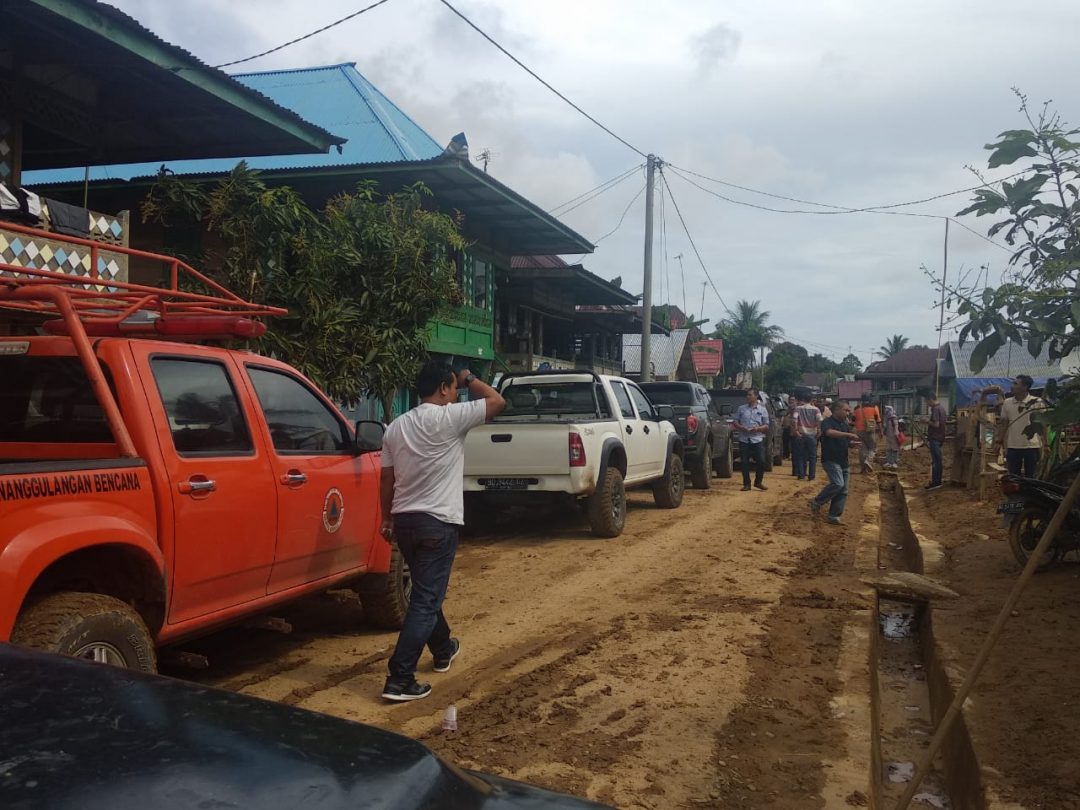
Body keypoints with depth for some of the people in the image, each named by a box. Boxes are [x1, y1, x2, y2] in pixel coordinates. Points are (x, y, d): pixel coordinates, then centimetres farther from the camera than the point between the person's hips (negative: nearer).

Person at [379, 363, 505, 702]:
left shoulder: (396, 426, 9)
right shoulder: (448, 418, -12)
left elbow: (386, 480, 12)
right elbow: (496, 401, -6)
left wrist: (387, 520, 21)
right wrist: (469, 379, 9)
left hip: (404, 520, 8)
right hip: (437, 523, -8)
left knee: (426, 591, 24)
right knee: (425, 600, -5)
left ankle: (443, 649, 44)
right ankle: (400, 680, -7)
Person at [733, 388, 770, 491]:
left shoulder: (762, 409, 8)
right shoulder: (741, 408, 11)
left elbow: (766, 426, 6)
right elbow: (735, 422, 10)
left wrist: (758, 428, -14)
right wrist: (741, 427, -10)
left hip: (757, 439, -1)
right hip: (744, 439, 1)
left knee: (761, 461, -6)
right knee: (744, 462, 0)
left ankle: (758, 482, 14)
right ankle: (746, 484, 12)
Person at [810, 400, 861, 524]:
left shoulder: (845, 425, 15)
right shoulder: (828, 422, -8)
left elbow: (848, 442, 20)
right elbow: (830, 432, -31)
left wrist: (853, 443, -3)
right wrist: (848, 434, -33)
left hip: (843, 461, 8)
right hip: (830, 460, -8)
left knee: (843, 491, 4)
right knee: (837, 483, -23)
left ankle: (834, 516, 9)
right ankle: (817, 502, -4)